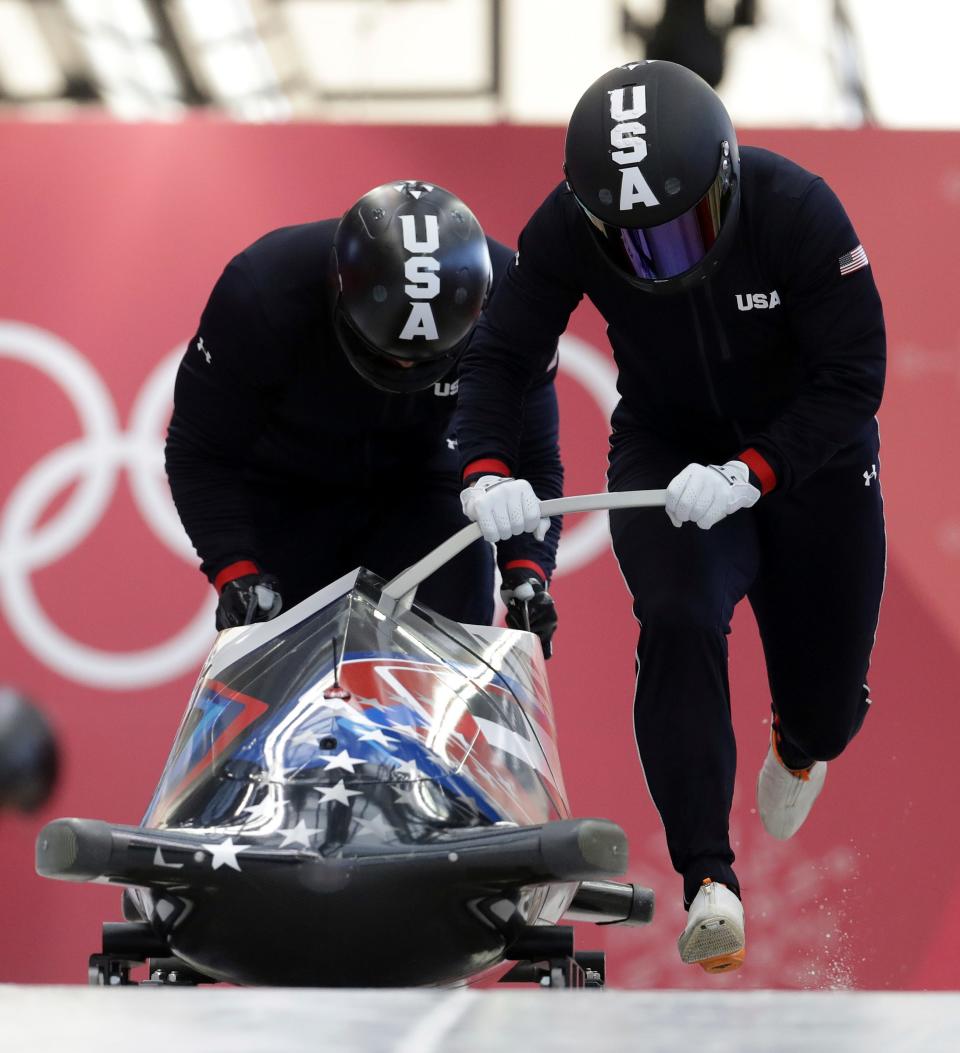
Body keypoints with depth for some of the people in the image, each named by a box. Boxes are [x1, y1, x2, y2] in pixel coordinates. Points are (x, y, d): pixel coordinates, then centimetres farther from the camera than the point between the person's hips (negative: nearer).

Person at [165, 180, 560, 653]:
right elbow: (199, 455, -20)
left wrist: (527, 569, -30)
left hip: (420, 488, 2)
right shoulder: (262, 291, -32)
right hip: (282, 496, -1)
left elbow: (533, 460, -14)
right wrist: (235, 572, -33)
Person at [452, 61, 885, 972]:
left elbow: (854, 376, -25)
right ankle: (707, 880, -28)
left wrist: (750, 475, -37)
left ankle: (801, 745, 48)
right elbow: (498, 358, -13)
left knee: (828, 691, 7)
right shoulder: (568, 228, -23)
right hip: (667, 448, 1)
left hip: (807, 453, 0)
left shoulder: (797, 209, -29)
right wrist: (486, 469, -32)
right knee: (678, 623, -28)